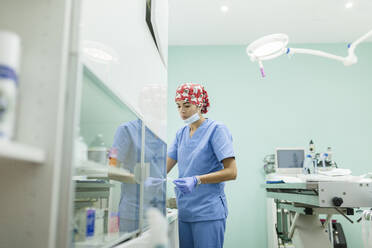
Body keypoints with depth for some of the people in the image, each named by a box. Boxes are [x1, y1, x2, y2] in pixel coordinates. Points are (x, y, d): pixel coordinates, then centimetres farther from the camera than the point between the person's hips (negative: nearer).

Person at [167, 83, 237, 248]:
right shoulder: (181, 133, 12)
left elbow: (231, 172, -14)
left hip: (208, 212, -6)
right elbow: (164, 167, 10)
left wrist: (197, 180, -24)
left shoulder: (217, 129, -8)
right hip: (184, 211, 6)